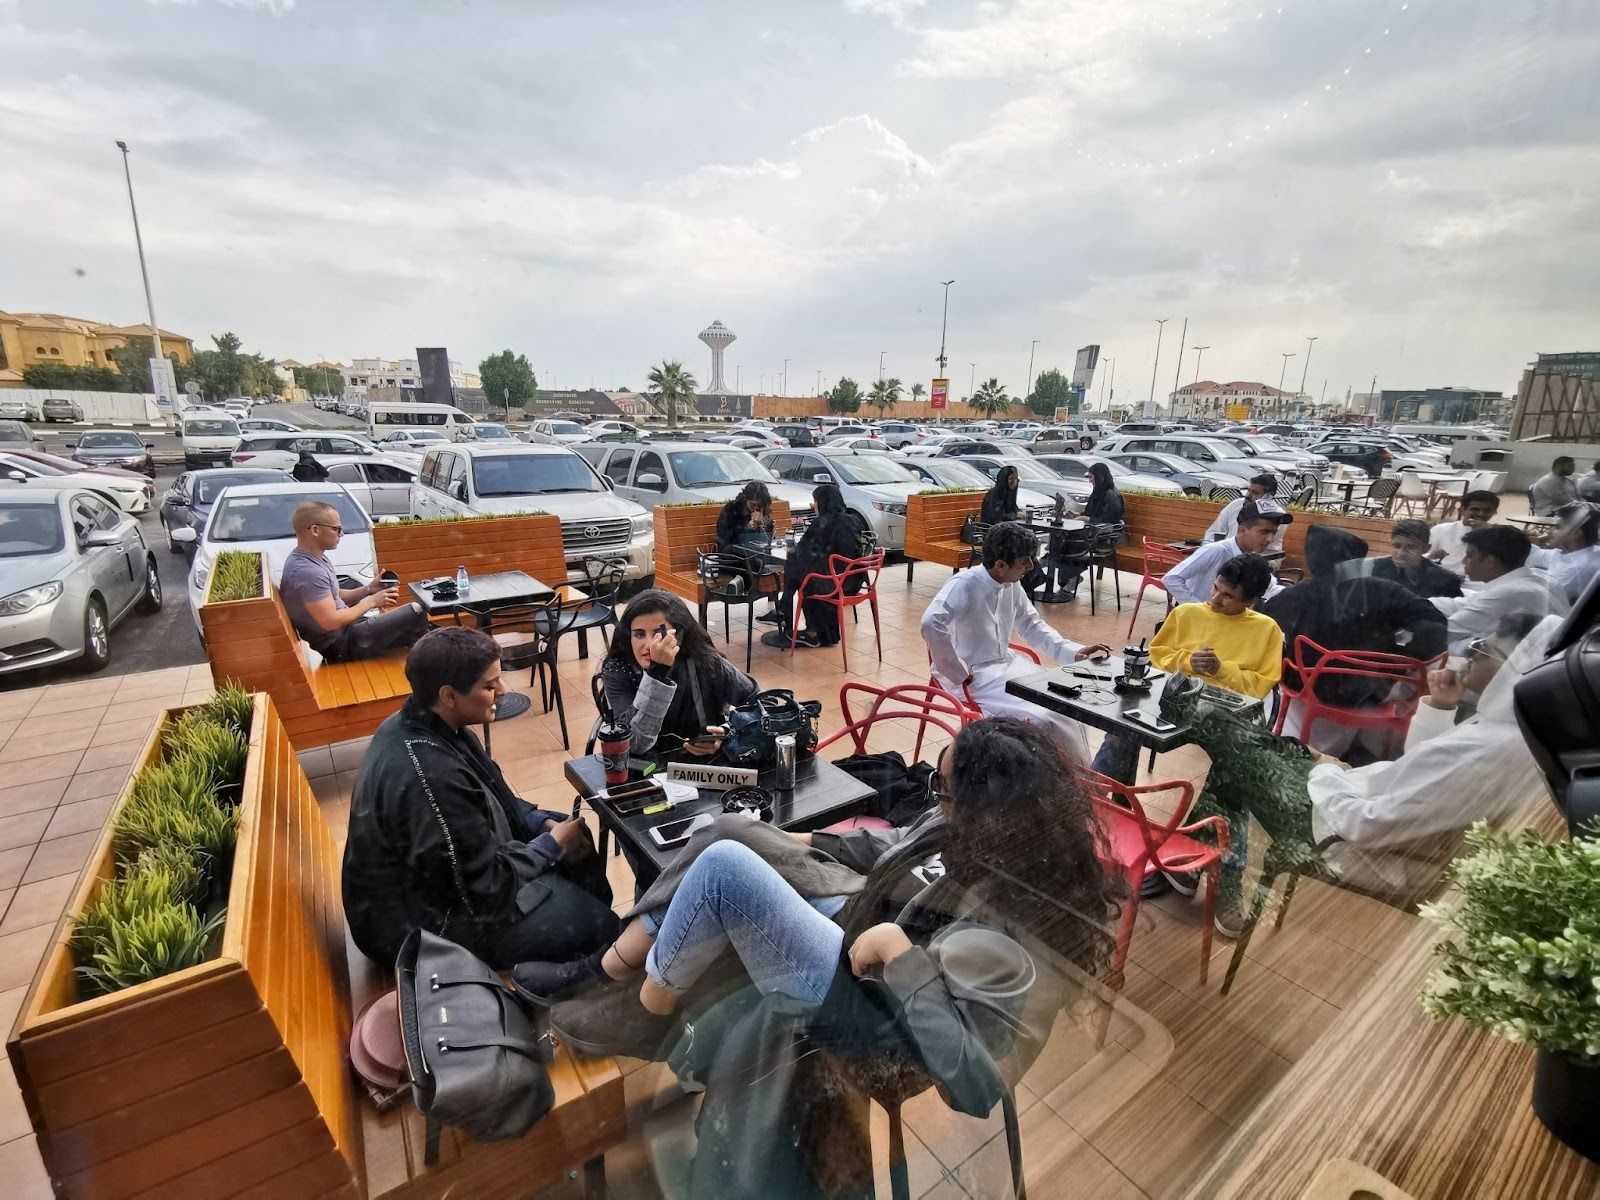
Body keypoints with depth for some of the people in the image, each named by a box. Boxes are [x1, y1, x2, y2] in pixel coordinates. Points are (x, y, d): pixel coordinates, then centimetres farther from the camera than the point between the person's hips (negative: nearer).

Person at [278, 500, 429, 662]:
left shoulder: (314, 557, 6)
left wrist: (368, 590, 2)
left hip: (343, 630, 10)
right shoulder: (307, 571, -26)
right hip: (340, 644, -10)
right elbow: (331, 622, -26)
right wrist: (371, 602, -15)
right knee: (415, 612, -12)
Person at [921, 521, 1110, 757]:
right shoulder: (964, 585, -23)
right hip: (974, 677, -8)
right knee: (1038, 720, -19)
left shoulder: (1013, 585, 0)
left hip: (1007, 665, 8)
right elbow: (931, 624, -39)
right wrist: (958, 672, -29)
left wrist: (1072, 651, 2)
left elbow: (1031, 625, 15)